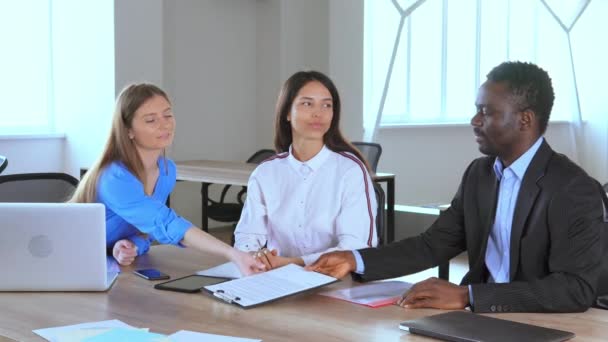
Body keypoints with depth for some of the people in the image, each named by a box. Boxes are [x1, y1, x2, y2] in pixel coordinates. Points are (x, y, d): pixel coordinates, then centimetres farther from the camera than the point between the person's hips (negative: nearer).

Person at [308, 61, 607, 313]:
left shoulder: (576, 190, -16)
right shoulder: (478, 173, 6)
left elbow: (576, 289, -25)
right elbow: (433, 245, 9)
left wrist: (465, 295, -30)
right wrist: (355, 260, -6)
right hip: (481, 315, 6)